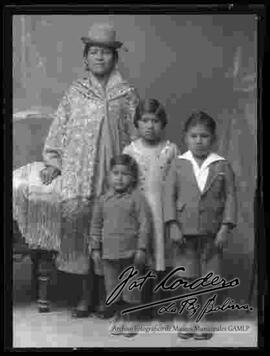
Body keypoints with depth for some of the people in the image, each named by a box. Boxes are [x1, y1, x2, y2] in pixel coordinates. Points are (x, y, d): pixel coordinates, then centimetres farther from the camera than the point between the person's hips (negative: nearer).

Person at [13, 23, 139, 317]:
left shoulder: (127, 94, 6)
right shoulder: (74, 92, 9)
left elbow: (135, 135, 5)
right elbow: (58, 130, 10)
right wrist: (52, 162, 1)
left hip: (111, 175, -1)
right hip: (76, 174, 1)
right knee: (77, 229, 0)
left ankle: (105, 295, 15)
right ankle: (85, 295, 13)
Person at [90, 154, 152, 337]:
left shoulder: (137, 198, -6)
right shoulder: (104, 200, 6)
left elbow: (145, 224, -8)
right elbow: (96, 225, 11)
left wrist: (142, 248, -12)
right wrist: (95, 248, 8)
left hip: (131, 252, -4)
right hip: (109, 252, 4)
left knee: (131, 286, 4)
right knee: (112, 286, 10)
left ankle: (129, 319, 17)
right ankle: (119, 317, 24)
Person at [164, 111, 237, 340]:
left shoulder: (222, 166, 1)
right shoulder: (178, 164, 2)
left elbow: (230, 197, 0)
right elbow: (169, 195, 0)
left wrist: (226, 227, -8)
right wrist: (173, 225, -9)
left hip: (212, 233, 0)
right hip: (185, 232, 0)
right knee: (186, 278, 6)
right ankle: (187, 320, 20)